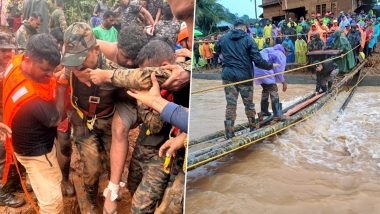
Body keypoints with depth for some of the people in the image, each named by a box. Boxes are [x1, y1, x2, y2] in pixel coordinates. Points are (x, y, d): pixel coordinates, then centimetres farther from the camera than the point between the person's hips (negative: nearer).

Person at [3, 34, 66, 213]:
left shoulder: (17, 62, -18)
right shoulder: (31, 98, -41)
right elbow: (56, 118, -21)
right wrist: (61, 86, -16)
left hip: (31, 141, 9)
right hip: (35, 151, -9)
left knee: (54, 180, 32)